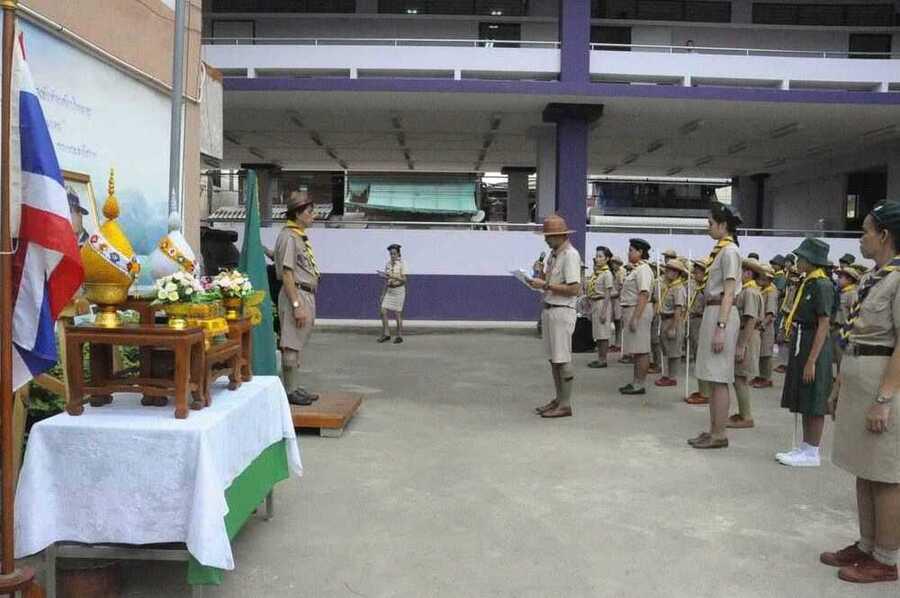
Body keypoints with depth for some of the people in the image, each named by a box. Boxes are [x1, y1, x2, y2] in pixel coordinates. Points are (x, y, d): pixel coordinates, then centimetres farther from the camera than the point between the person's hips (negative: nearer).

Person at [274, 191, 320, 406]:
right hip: (296, 294, -10)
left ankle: (295, 387, 23)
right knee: (291, 345, -4)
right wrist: (297, 305, -21)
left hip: (307, 294, 10)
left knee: (298, 344, 15)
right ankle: (290, 391, 3)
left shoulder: (301, 236, 17)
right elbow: (287, 274, -17)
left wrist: (307, 303, 17)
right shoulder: (288, 236, -12)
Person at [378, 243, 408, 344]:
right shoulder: (388, 264, 6)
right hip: (389, 290, 6)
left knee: (397, 314, -2)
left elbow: (404, 280, -16)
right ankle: (386, 334, 8)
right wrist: (384, 293, 11)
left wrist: (392, 276, -28)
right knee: (383, 312, -2)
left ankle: (399, 336, 10)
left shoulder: (402, 264, -11)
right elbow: (387, 280, 12)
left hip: (399, 290, -6)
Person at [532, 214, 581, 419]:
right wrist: (538, 281, 1)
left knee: (562, 359, -4)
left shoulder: (570, 255, -14)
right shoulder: (553, 254, 13)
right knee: (553, 358, 15)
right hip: (548, 310, 9)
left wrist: (545, 285, -18)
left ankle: (565, 404, 4)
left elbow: (574, 289, -21)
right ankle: (559, 399, 25)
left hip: (562, 312, -9)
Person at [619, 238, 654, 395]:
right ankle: (635, 382, 20)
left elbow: (643, 295, -21)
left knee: (641, 350, -6)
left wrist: (635, 317, -25)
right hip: (631, 311, 10)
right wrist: (627, 316, 18)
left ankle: (639, 385, -2)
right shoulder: (636, 269, 17)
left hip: (638, 310, -10)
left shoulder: (643, 269, -14)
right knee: (635, 350, 13)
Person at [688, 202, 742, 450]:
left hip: (722, 315, -10)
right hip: (712, 312, 10)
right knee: (714, 378, 12)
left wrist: (720, 328, -20)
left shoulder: (729, 251, -12)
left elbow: (729, 294, -17)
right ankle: (713, 430, 20)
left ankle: (719, 435, 2)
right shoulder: (720, 250, 15)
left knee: (719, 378, -5)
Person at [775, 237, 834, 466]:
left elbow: (824, 325, -19)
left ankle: (812, 453, 9)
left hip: (814, 346, -9)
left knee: (813, 404, 0)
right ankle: (805, 448, 24)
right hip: (799, 344, 9)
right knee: (803, 402, 15)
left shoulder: (822, 285, -15)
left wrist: (811, 361, -22)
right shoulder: (806, 283, 12)